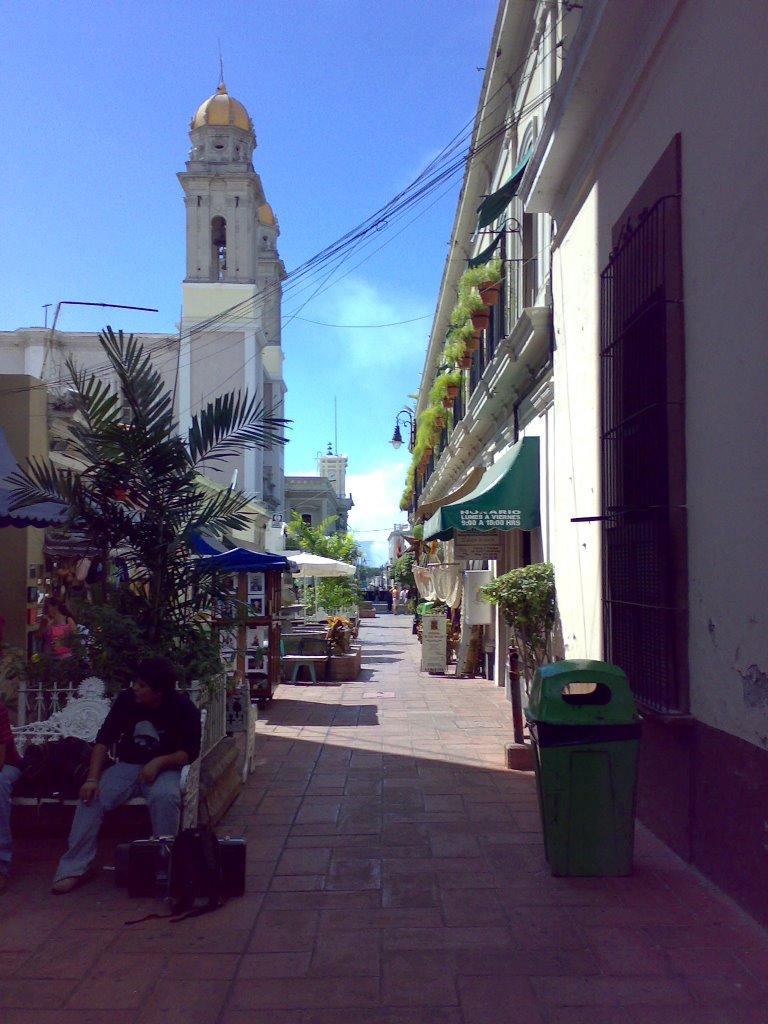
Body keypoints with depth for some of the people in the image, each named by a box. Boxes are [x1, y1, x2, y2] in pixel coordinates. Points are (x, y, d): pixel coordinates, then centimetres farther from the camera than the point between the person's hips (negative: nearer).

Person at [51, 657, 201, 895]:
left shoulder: (183, 708, -15)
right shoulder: (127, 699, -9)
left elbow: (190, 752, -11)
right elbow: (104, 739, -9)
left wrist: (159, 762, -28)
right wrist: (92, 778, -21)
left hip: (165, 768, -3)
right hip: (127, 766, 3)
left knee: (164, 796, -36)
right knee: (91, 797, -22)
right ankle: (76, 867, -10)